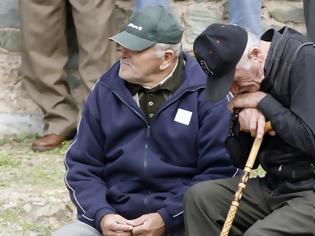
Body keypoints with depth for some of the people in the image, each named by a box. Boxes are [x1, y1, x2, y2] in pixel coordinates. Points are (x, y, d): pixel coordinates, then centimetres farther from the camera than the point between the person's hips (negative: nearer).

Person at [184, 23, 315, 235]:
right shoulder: (249, 78, 9)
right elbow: (242, 161, 13)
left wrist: (263, 101, -14)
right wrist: (243, 115, -6)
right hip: (274, 186, 8)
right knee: (199, 197, -7)